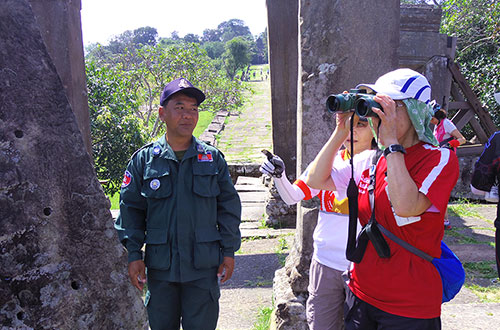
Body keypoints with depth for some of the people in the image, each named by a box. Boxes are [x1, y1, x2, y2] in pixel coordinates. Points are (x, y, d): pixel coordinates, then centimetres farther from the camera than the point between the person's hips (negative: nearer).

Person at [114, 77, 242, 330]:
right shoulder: (143, 159, -1)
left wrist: (229, 251, 3)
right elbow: (130, 210, 3)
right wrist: (133, 254, -2)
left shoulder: (213, 158, 0)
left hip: (203, 266, 0)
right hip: (160, 266, 1)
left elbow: (229, 206, 4)